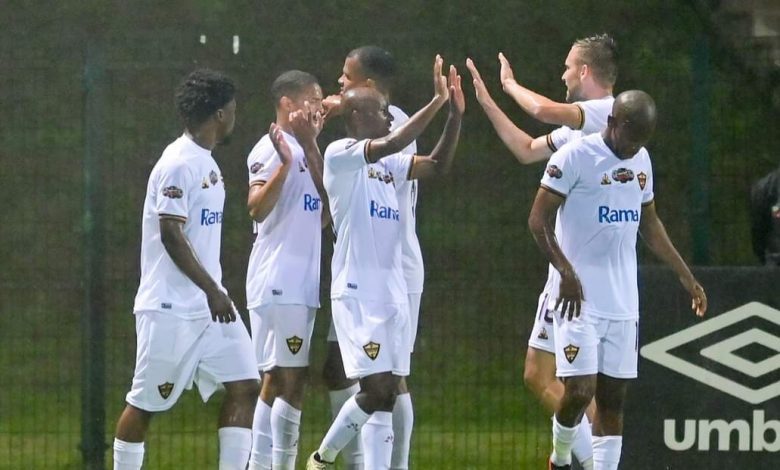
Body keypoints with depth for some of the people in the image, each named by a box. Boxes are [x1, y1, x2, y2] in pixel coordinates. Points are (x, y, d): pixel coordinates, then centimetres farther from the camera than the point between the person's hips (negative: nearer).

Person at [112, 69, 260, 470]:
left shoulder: (205, 162, 14)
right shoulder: (179, 164, -15)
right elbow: (171, 234, -20)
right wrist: (213, 291, -19)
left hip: (208, 303, 9)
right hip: (171, 308, -9)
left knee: (244, 385, 0)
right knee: (146, 403, 0)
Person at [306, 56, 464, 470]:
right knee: (377, 389, -12)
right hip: (357, 294, -8)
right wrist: (437, 101, -20)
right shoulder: (340, 155, -8)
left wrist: (455, 115, 3)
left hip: (392, 293, 8)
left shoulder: (387, 165, 15)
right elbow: (393, 144, -22)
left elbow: (437, 166, 15)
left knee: (385, 395, 6)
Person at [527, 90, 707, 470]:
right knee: (580, 391, -12)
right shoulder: (574, 157, -10)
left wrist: (686, 277, 22)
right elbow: (539, 221, -11)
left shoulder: (641, 161, 12)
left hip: (623, 303, 6)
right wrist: (566, 272, -22)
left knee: (613, 397, 4)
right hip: (579, 297, -6)